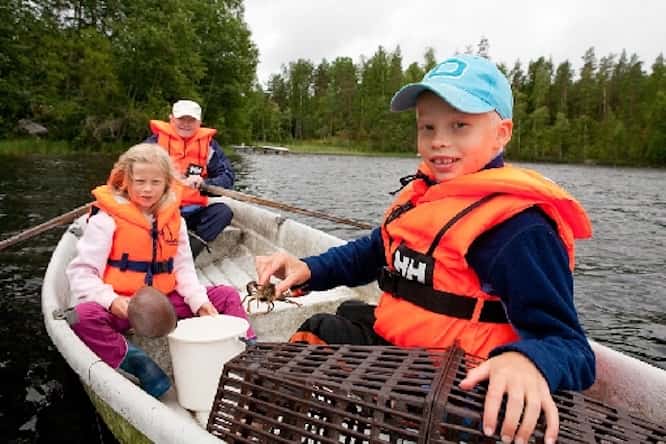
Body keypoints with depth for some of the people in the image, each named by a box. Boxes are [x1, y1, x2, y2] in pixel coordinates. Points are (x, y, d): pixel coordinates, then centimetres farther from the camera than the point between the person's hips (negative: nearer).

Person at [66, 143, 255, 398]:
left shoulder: (174, 219, 7)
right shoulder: (107, 219, -7)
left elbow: (183, 269, 9)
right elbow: (81, 272, -11)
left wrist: (199, 301, -9)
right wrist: (111, 300, -30)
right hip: (121, 307, -4)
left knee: (226, 295, -3)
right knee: (83, 317, -37)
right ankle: (138, 363, -26)